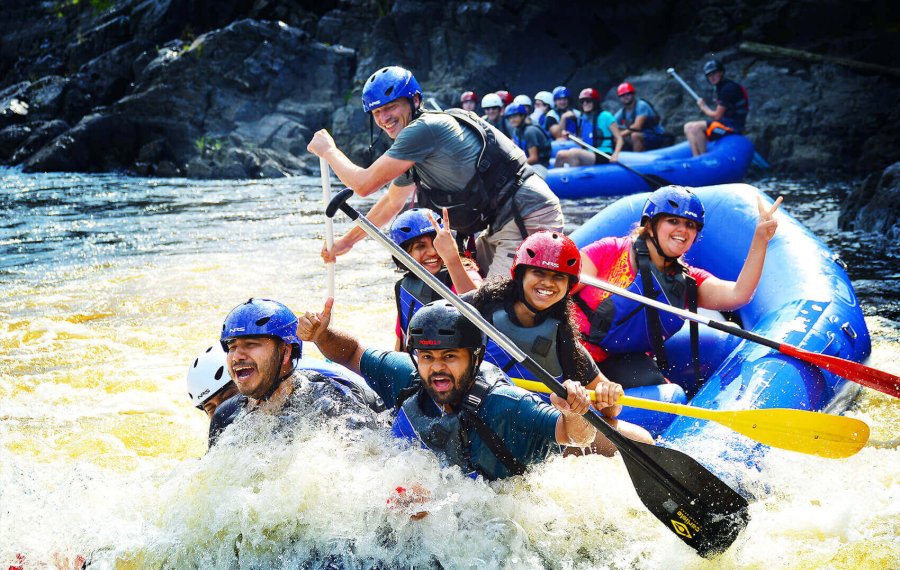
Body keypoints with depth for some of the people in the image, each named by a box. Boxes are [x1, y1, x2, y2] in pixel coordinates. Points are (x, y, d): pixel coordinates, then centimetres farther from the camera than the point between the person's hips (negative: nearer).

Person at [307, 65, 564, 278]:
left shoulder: (424, 128, -13)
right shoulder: (413, 151, 17)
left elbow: (364, 184, -9)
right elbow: (392, 203, 33)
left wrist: (328, 151, 7)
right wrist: (347, 240, 39)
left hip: (529, 220, -11)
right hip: (502, 224, 11)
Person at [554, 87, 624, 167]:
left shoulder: (605, 116, -4)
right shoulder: (582, 119, 14)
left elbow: (619, 139, -6)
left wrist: (615, 155, -22)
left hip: (603, 157, -6)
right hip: (588, 155, 6)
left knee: (573, 152, -29)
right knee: (561, 154, -15)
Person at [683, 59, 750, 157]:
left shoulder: (728, 88, -16)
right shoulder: (721, 87, 15)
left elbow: (717, 116, -15)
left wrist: (704, 107, 0)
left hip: (732, 125, -10)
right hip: (725, 122, 10)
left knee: (696, 127, -26)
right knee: (688, 127, 3)